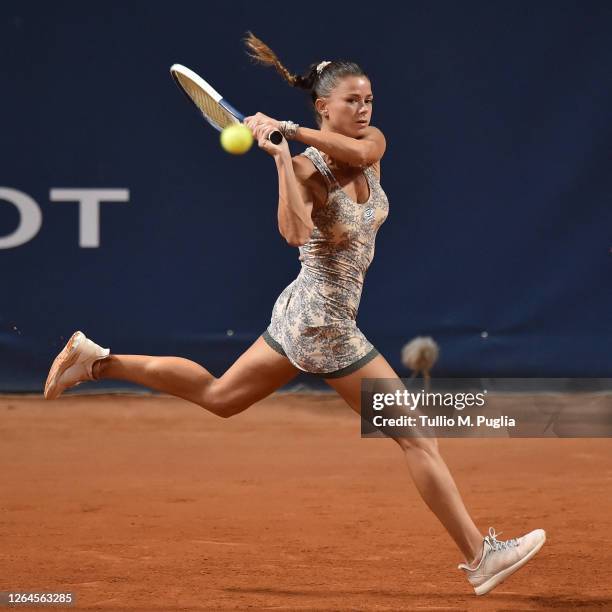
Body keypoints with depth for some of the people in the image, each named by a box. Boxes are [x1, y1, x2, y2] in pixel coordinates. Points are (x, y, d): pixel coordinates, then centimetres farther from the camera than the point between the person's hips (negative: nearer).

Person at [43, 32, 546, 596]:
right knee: (417, 438, -4)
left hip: (303, 312, 8)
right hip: (325, 322, -8)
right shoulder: (309, 169, -20)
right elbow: (295, 232, -39)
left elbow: (360, 149, -25)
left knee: (218, 396, 22)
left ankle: (97, 360, 23)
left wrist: (289, 129, -28)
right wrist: (281, 157, -43)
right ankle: (481, 557, 1)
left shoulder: (373, 145, 0)